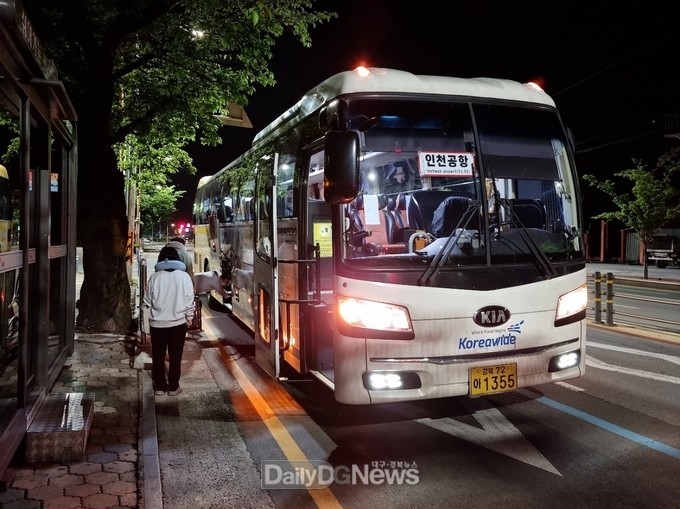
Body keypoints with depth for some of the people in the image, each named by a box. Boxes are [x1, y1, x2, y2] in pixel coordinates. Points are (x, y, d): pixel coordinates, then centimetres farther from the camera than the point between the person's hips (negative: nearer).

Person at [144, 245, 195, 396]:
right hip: (178, 322, -1)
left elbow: (147, 301, 0)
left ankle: (159, 386, 20)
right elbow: (189, 300, -6)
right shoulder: (184, 276, -7)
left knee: (158, 356, 12)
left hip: (157, 323, 1)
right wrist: (189, 317, 8)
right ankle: (173, 387, 16)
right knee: (175, 356, 9)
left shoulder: (154, 277, -5)